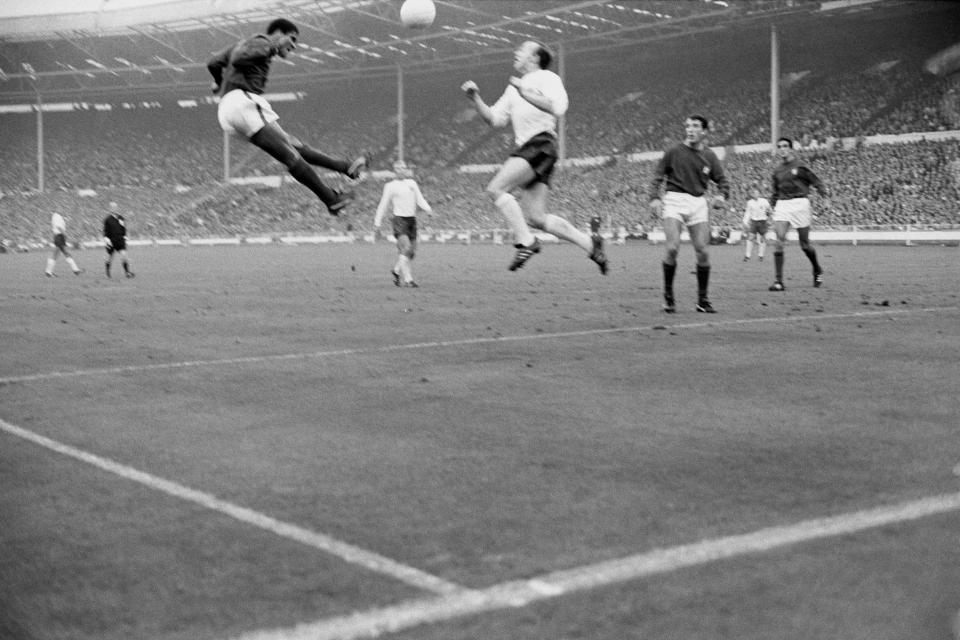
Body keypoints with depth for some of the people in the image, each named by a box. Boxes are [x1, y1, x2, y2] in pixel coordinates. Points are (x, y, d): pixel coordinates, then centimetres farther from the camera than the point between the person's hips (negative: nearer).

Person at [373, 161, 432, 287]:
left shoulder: (412, 183, 16)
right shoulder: (390, 186, 5)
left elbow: (420, 199, 9)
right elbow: (383, 205, 8)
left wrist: (428, 209, -10)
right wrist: (377, 222, 5)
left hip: (412, 219, 5)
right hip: (399, 219, -5)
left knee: (412, 252, 6)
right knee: (405, 248, -19)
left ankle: (396, 271, 28)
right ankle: (407, 279, -20)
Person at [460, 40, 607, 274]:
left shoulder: (546, 77, 3)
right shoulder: (513, 88, 27)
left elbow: (557, 107, -16)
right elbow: (494, 119, 23)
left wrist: (525, 92, -11)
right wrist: (476, 99, 9)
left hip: (541, 143, -8)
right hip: (526, 148, 8)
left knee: (495, 188, -21)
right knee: (536, 218, 1)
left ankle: (525, 241, -19)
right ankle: (590, 243, 10)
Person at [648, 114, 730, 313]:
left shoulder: (709, 156, 9)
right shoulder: (674, 151, 1)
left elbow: (722, 179, 15)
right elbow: (657, 176, 5)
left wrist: (722, 196, -5)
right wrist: (655, 198, -9)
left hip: (698, 203, 3)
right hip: (674, 200, -3)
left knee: (702, 251, -3)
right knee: (672, 248, -16)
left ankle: (703, 300, 9)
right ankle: (668, 295, 0)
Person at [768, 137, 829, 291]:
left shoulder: (799, 166, -1)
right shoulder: (777, 171, 13)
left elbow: (816, 181, 0)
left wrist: (825, 196, -13)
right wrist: (773, 207, 18)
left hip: (799, 203, -4)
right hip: (782, 205, 4)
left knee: (805, 244, 3)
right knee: (779, 242, -13)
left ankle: (818, 271, 31)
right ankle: (778, 281, -13)